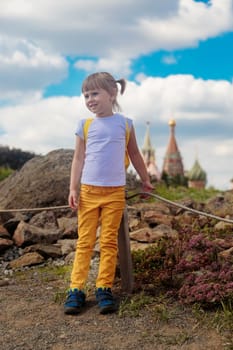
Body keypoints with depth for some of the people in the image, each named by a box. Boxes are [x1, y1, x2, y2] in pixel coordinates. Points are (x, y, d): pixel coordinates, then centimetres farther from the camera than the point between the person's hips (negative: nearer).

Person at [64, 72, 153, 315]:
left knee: (109, 241, 1)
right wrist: (73, 189, -1)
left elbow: (134, 154, 17)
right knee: (84, 241, 1)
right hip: (88, 191, 0)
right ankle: (76, 289, 3)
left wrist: (145, 180, 25)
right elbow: (78, 159, 6)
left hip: (115, 192, 0)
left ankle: (104, 288, 6)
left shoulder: (125, 124, 4)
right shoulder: (85, 126, 4)